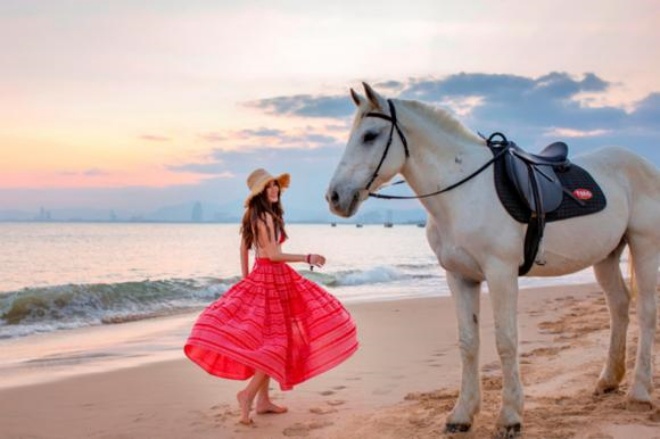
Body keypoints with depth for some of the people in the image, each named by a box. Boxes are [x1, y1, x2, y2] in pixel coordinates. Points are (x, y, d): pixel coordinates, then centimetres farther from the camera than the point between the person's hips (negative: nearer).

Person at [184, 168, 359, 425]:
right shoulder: (265, 217, -18)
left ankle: (263, 400, 17)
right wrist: (307, 258, -15)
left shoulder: (252, 215, 10)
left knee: (266, 341, 12)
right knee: (276, 342, -3)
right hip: (272, 279, -9)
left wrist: (247, 280, 22)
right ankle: (248, 394, -4)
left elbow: (243, 249, 16)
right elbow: (273, 255, -20)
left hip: (260, 278, 9)